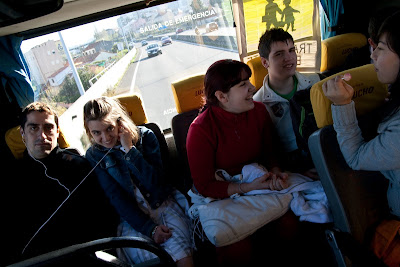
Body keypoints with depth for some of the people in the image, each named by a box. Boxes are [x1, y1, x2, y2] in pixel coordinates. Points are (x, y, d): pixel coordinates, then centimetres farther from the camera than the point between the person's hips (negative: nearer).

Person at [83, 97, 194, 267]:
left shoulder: (144, 136, -2)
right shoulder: (94, 156, 1)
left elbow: (155, 182, -12)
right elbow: (116, 198, -5)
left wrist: (129, 149, -18)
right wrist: (149, 228, -14)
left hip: (164, 204, 0)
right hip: (132, 216, 1)